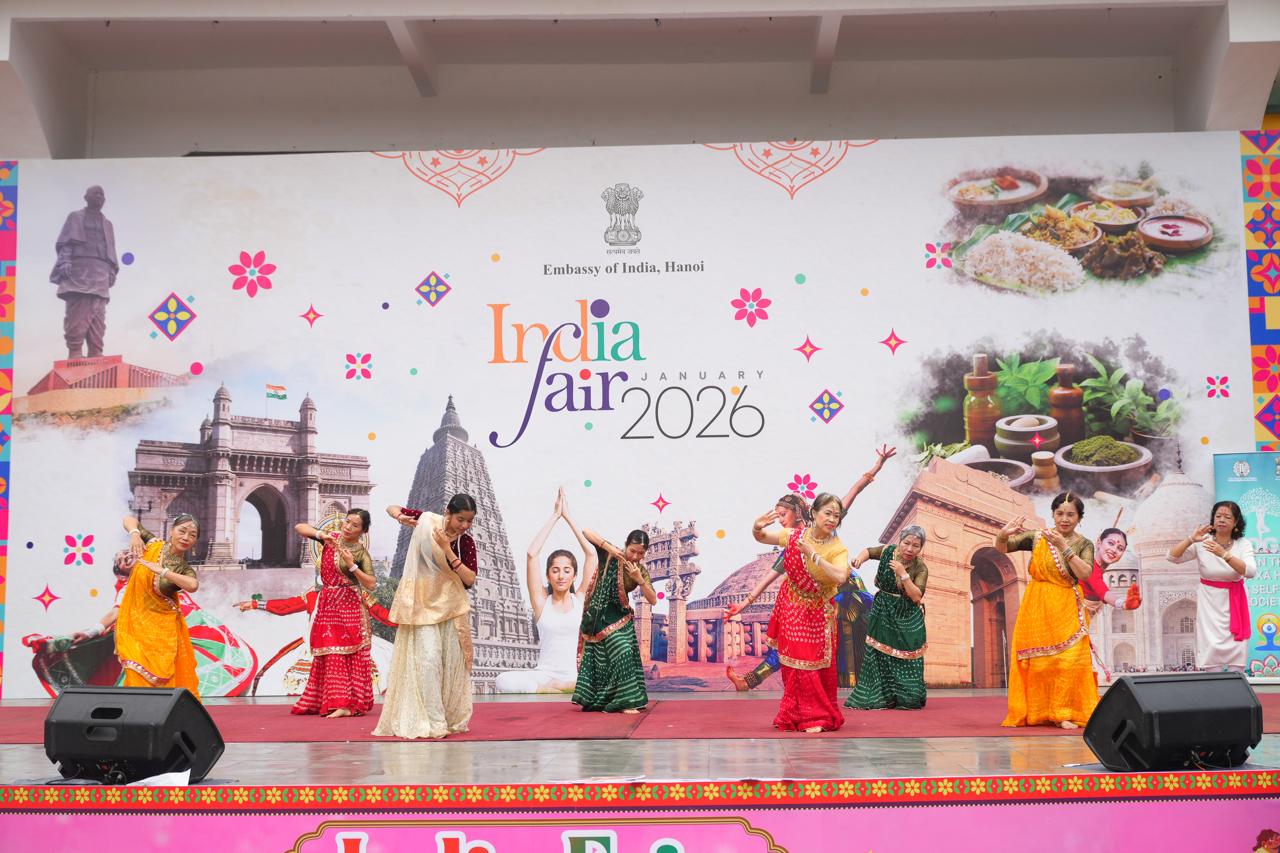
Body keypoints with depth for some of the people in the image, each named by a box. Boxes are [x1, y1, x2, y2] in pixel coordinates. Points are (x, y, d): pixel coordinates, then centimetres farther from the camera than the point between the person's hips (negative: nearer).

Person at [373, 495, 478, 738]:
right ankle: (432, 723, -11)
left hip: (451, 606, 2)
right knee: (428, 659, -11)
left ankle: (452, 719, 20)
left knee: (452, 661, 7)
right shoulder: (428, 522, -7)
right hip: (423, 603, -2)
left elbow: (470, 579, -15)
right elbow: (392, 508, 5)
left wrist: (447, 550, -22)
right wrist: (401, 518, -18)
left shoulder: (466, 542, -5)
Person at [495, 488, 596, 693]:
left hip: (578, 674, 0)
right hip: (545, 674, 1)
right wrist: (555, 516, 3)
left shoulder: (581, 600, 8)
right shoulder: (542, 601, 7)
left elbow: (591, 554, 3)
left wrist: (568, 517, 5)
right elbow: (531, 554, -1)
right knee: (503, 682, -31)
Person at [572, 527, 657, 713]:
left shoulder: (641, 571, -1)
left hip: (621, 618, 6)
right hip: (602, 616, -6)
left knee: (628, 655, 7)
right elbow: (586, 532, -21)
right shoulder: (611, 556, -12)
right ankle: (626, 701, -10)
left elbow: (653, 600, -9)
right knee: (621, 653, -15)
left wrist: (639, 579, -23)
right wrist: (608, 546, -32)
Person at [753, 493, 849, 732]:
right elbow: (761, 538, 6)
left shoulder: (838, 549, -15)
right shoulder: (794, 536, -8)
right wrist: (757, 528, -18)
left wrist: (813, 555, -34)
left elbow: (840, 576, -34)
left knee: (817, 665, 3)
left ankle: (816, 717, 16)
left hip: (819, 613, -2)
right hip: (792, 609, 2)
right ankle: (797, 716, 21)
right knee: (797, 663, 8)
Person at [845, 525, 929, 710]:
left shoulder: (921, 569, -11)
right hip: (882, 612, 3)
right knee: (878, 654, 2)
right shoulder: (888, 551, -4)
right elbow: (869, 551, 16)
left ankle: (907, 699, 5)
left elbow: (916, 596, -20)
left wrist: (903, 574, -26)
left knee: (904, 658, -6)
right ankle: (878, 698, 9)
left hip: (906, 618, -3)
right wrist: (860, 558, -7)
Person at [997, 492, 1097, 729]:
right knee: (1035, 660, 1)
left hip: (1066, 610, -1)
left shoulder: (1084, 545, 3)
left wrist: (1064, 546, -19)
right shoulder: (1037, 537, 3)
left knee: (1068, 659, -10)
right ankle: (1033, 712, 12)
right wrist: (1003, 534, -23)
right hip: (1036, 608, 1)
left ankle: (1065, 713, -2)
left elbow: (1085, 573, -14)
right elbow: (1001, 548, -2)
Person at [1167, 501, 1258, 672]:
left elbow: (1250, 571, -22)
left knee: (1236, 649, 0)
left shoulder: (1243, 544, -6)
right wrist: (1190, 540, -26)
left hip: (1234, 602, 1)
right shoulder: (1202, 543, -6)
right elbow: (1172, 557, -12)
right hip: (1208, 601, -1)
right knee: (1212, 647, -6)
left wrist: (1223, 554, -33)